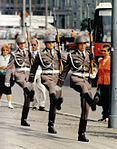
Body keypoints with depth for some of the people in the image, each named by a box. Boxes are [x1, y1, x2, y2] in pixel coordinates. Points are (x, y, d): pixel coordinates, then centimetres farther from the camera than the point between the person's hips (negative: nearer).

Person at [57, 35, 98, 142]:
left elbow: (94, 66, 28)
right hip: (75, 80, -4)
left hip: (86, 80, 4)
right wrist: (59, 84, 10)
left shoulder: (89, 55, 16)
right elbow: (65, 70, 11)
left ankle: (82, 134, 3)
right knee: (83, 86, -42)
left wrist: (93, 73, 5)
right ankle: (92, 103, -72)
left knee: (85, 109, -3)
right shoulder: (72, 56, 7)